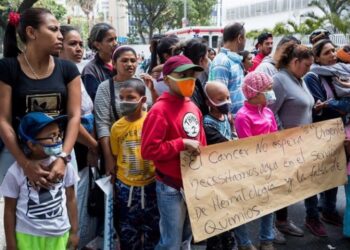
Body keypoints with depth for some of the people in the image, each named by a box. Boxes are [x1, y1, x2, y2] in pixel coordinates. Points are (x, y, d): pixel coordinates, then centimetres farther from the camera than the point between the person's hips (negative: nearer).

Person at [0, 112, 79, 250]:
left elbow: (71, 199, 1)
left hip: (59, 234, 2)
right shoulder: (16, 171, -14)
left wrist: (74, 231, 6)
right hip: (27, 236, -1)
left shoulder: (64, 165, -10)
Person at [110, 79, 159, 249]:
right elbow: (115, 158, 5)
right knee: (127, 232, 16)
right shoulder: (117, 127, -3)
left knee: (152, 229, 14)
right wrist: (115, 184, 7)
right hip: (125, 187, 2)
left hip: (150, 184, -2)